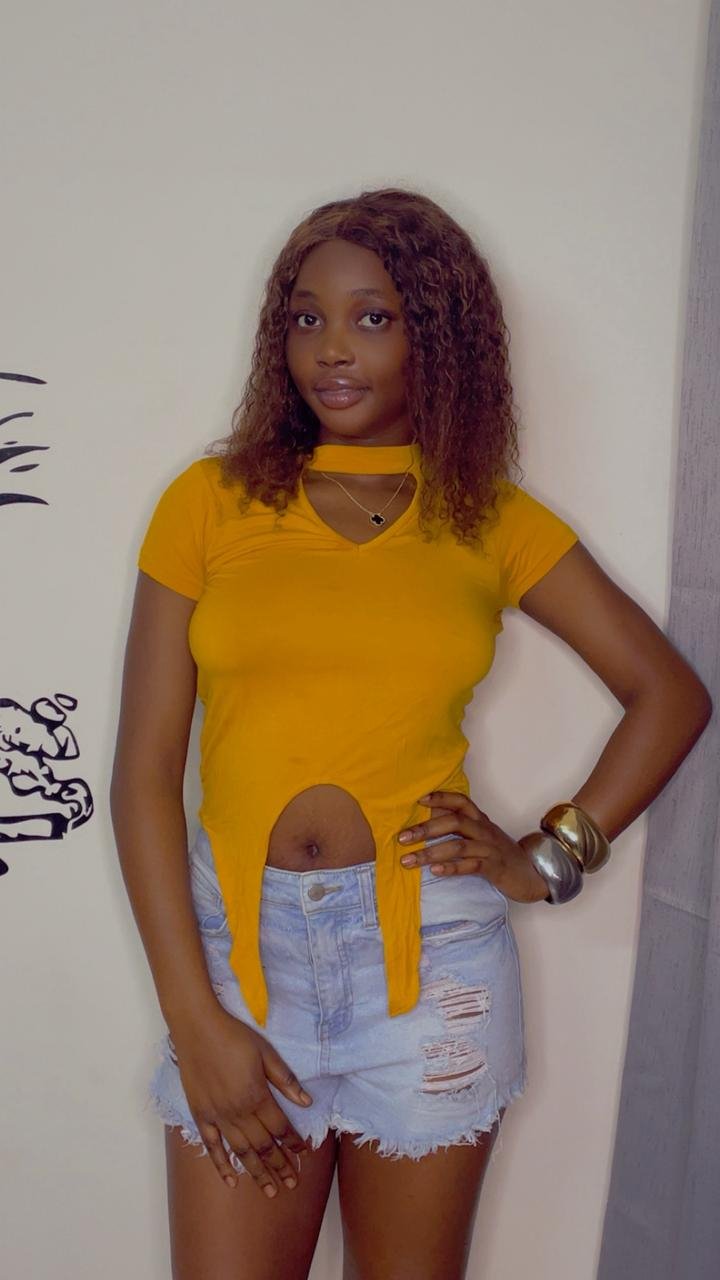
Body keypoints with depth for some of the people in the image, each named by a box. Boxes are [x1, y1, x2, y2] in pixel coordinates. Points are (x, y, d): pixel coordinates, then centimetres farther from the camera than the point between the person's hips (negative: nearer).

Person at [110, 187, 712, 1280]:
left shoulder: (494, 522, 4)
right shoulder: (211, 500, 1)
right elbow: (143, 772, -1)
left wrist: (554, 854, 0)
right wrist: (193, 1020, -6)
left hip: (429, 951, 1)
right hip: (239, 937, 0)